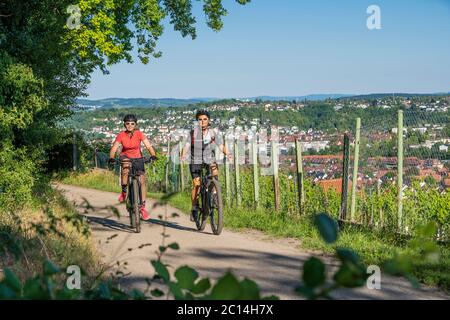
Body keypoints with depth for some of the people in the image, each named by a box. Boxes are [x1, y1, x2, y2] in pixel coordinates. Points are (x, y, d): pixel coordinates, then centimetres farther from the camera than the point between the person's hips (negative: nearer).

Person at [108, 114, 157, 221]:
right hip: (125, 157, -1)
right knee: (126, 166, -36)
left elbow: (148, 146, -22)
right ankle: (124, 191, -18)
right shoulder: (121, 136, -15)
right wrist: (111, 158, -41)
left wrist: (153, 155, -40)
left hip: (137, 158, 1)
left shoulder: (139, 134, -15)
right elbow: (114, 148, -21)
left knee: (142, 181, -9)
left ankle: (142, 207, 1)